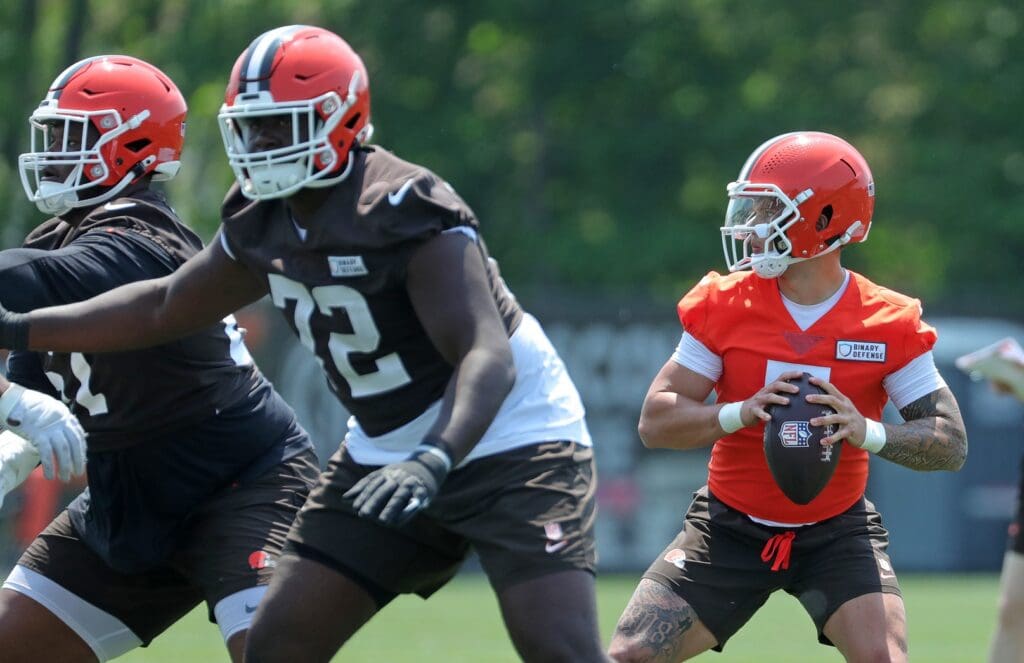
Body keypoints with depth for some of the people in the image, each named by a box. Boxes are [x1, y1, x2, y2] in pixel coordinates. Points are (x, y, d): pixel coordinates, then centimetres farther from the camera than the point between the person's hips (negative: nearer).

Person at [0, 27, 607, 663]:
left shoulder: (406, 214, -24)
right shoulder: (262, 226, 1)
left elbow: (486, 357, -32)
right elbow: (163, 308, 18)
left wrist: (432, 464, -47)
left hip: (509, 441, -8)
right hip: (390, 453, 8)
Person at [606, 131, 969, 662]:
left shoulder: (889, 324, -10)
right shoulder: (724, 306, -8)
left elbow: (951, 444, -10)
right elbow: (654, 423, -9)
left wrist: (869, 432, -30)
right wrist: (739, 413, -27)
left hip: (838, 533, -1)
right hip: (730, 530, 1)